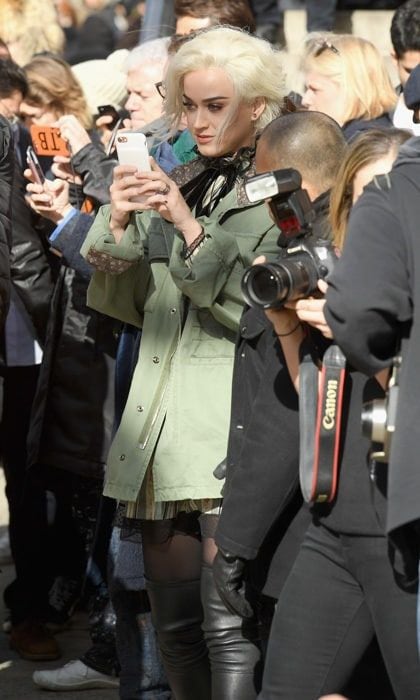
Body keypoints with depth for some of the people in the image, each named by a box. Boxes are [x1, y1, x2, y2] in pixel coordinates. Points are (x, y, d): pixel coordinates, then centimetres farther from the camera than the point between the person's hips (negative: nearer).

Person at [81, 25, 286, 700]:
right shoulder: (178, 186, 17)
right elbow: (129, 304, 16)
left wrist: (193, 231, -17)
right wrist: (118, 226, -1)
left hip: (232, 431, -6)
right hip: (163, 425, 6)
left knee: (226, 619, -13)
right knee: (173, 620, 9)